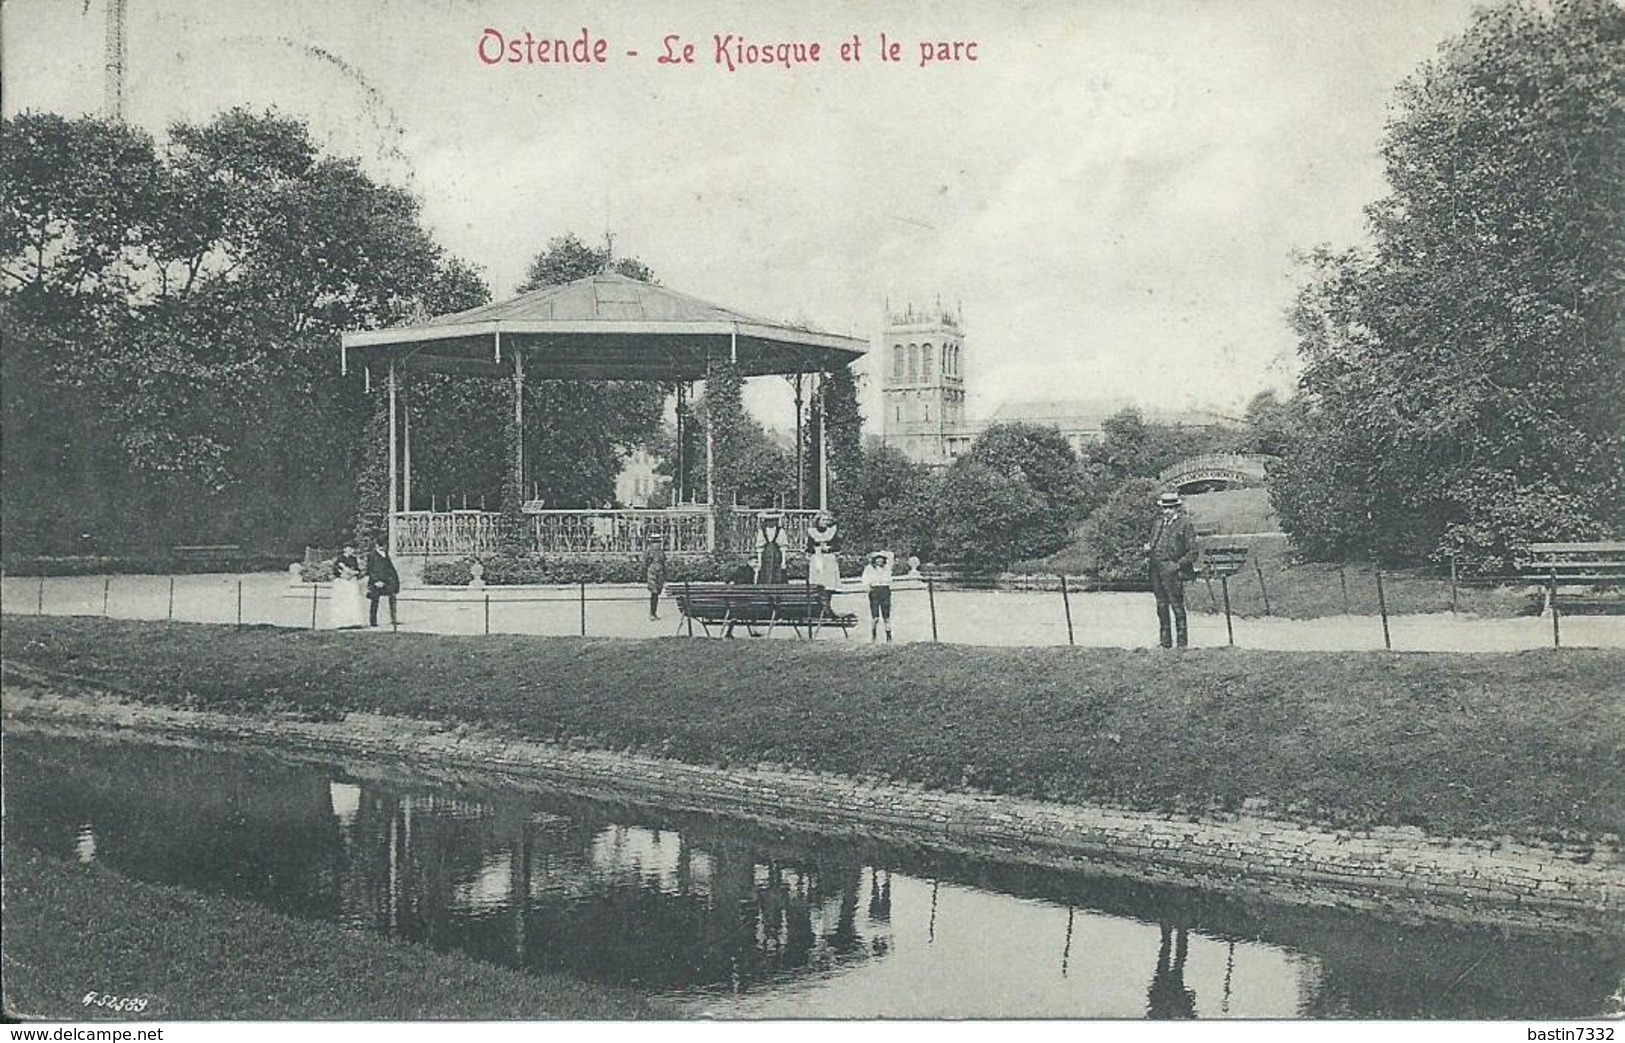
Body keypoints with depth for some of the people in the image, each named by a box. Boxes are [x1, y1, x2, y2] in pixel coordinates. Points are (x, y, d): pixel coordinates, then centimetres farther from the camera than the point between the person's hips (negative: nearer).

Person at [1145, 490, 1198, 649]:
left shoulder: (1185, 524, -1)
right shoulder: (1157, 523, 16)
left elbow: (1192, 552, -3)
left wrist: (1178, 565, -14)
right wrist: (1148, 549, 3)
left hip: (1172, 570, -6)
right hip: (1156, 569, 6)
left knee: (1177, 606, -7)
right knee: (1161, 606, 10)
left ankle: (1182, 643, -3)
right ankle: (1165, 642, 17)